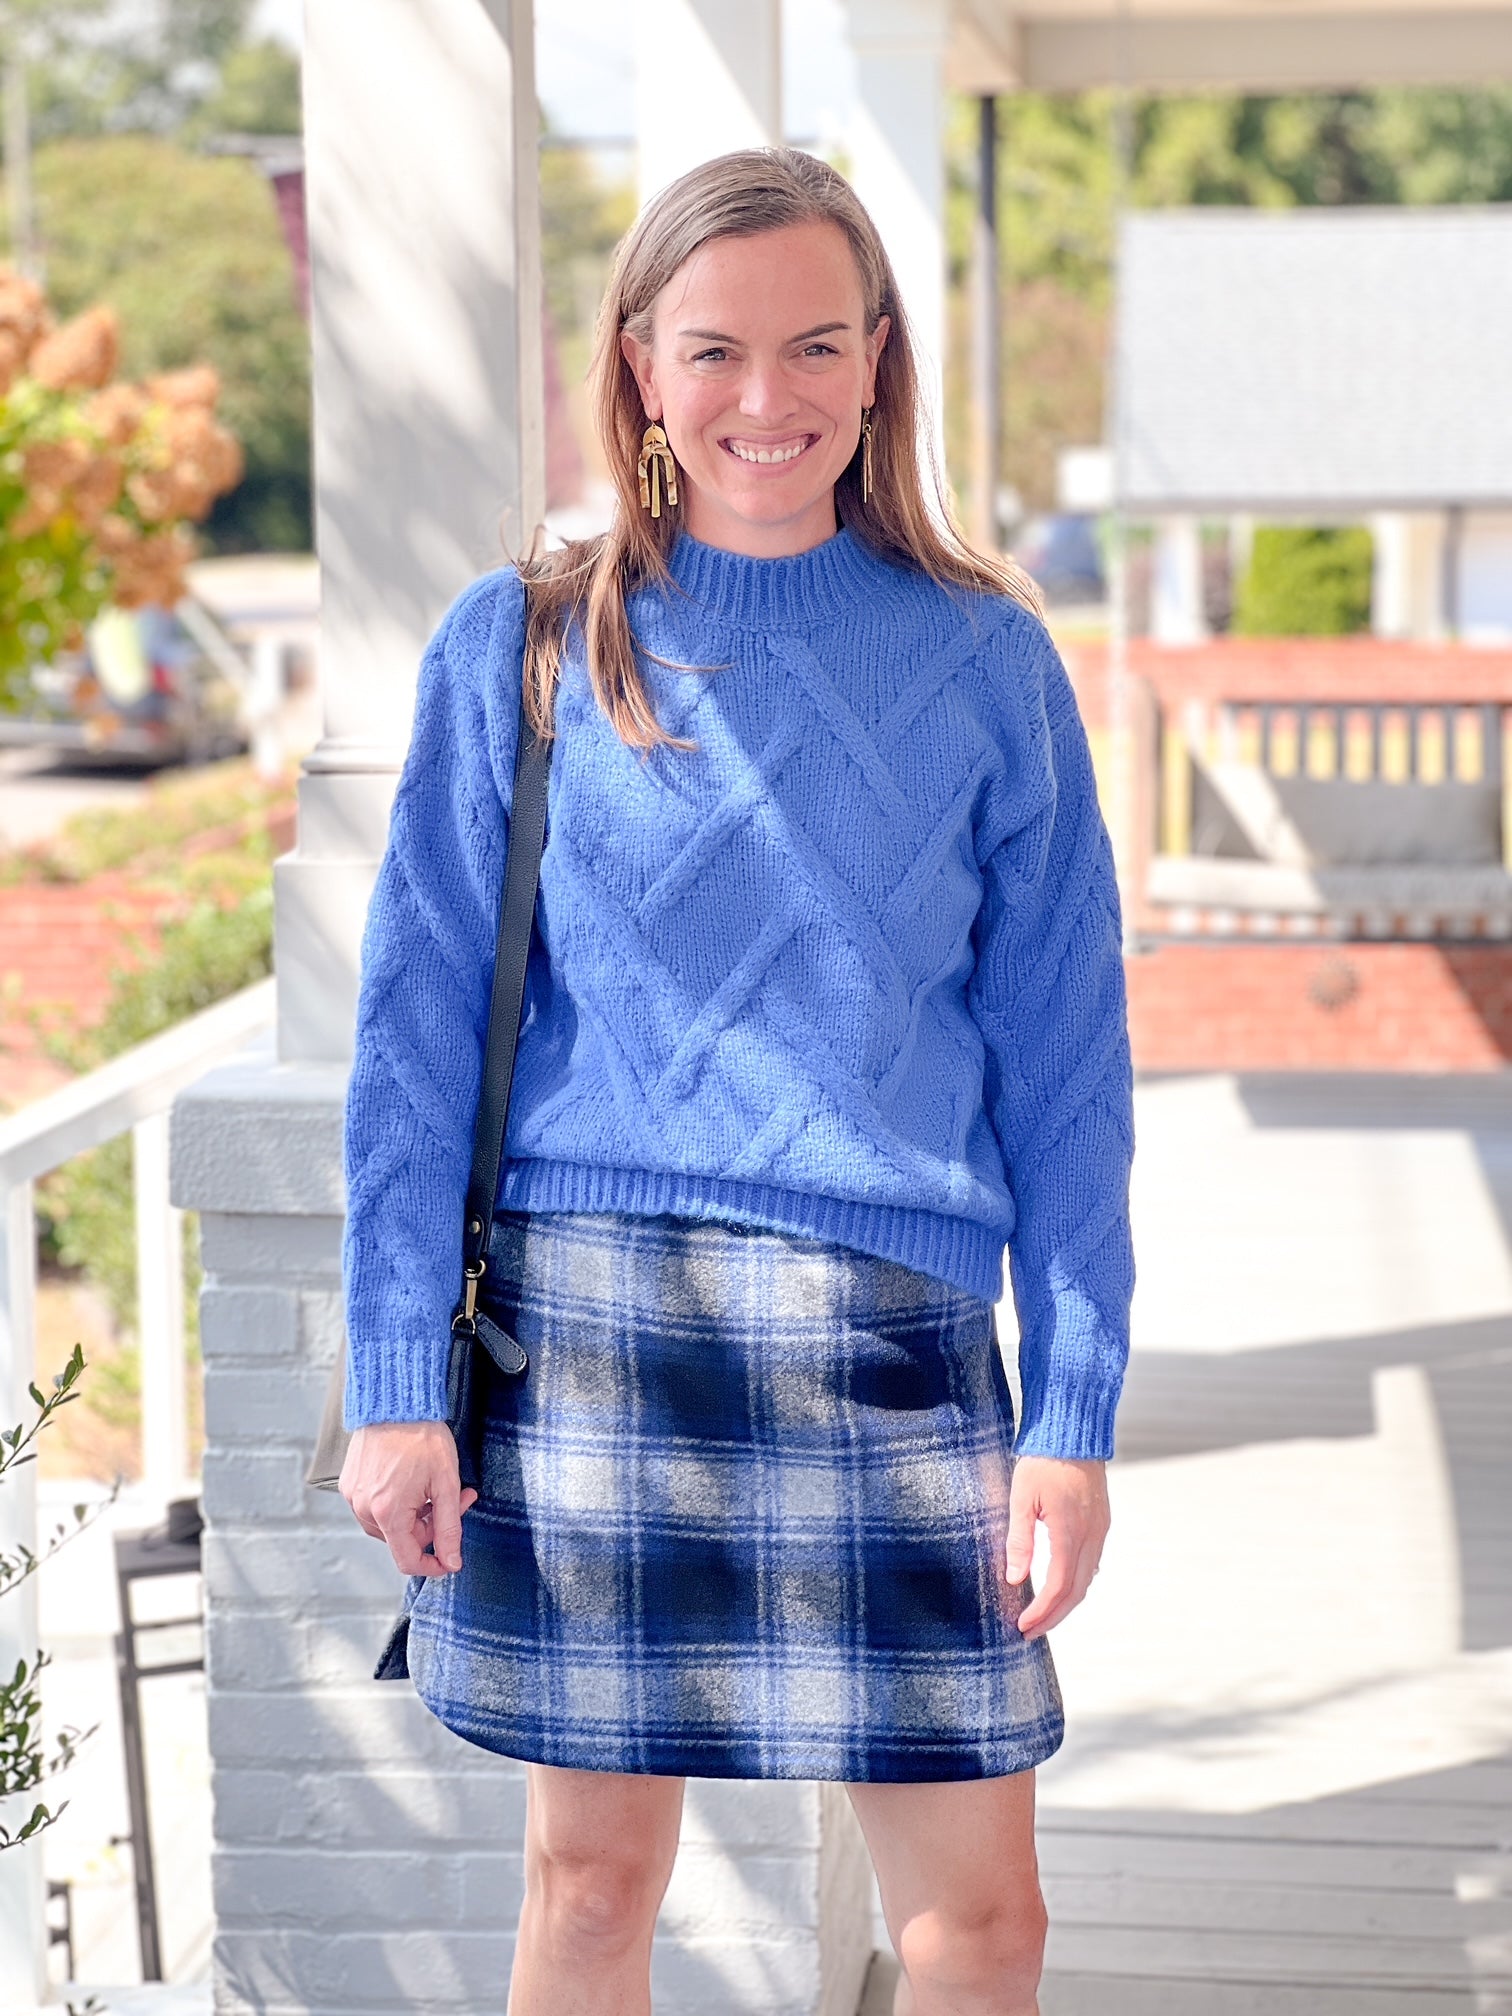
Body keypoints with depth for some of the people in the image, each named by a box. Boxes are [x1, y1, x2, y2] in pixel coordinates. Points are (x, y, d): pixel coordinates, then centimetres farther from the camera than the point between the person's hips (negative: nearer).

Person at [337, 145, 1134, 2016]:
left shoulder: (986, 662, 6)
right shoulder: (520, 649, 5)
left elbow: (1063, 1063, 6)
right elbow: (415, 1036, 4)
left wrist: (1073, 1417, 1)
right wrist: (397, 1387, -3)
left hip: (887, 1330, 1)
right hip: (579, 1314, 0)